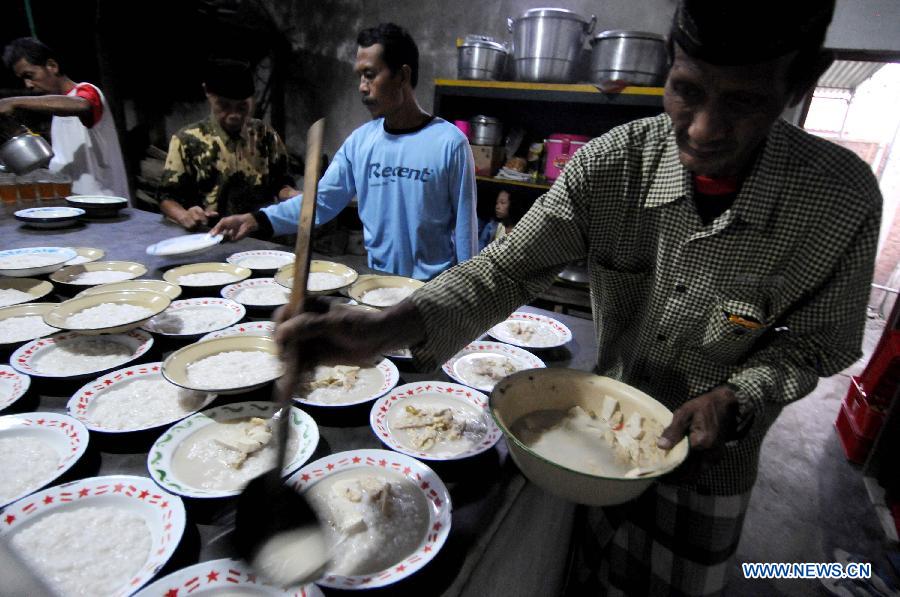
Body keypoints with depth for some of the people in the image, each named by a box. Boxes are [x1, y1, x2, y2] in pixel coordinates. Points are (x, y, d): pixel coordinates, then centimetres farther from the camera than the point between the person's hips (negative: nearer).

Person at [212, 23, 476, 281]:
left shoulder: (449, 143, -11)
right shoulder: (359, 140, 2)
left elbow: (463, 227, -8)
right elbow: (320, 200, 1)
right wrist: (257, 220, -11)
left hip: (434, 288, -3)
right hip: (375, 281, 4)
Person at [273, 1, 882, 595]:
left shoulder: (842, 197, -22)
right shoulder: (613, 163, -22)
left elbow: (818, 343, -8)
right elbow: (507, 269, -24)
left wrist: (735, 401, -27)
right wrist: (388, 327, -39)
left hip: (711, 450, 0)